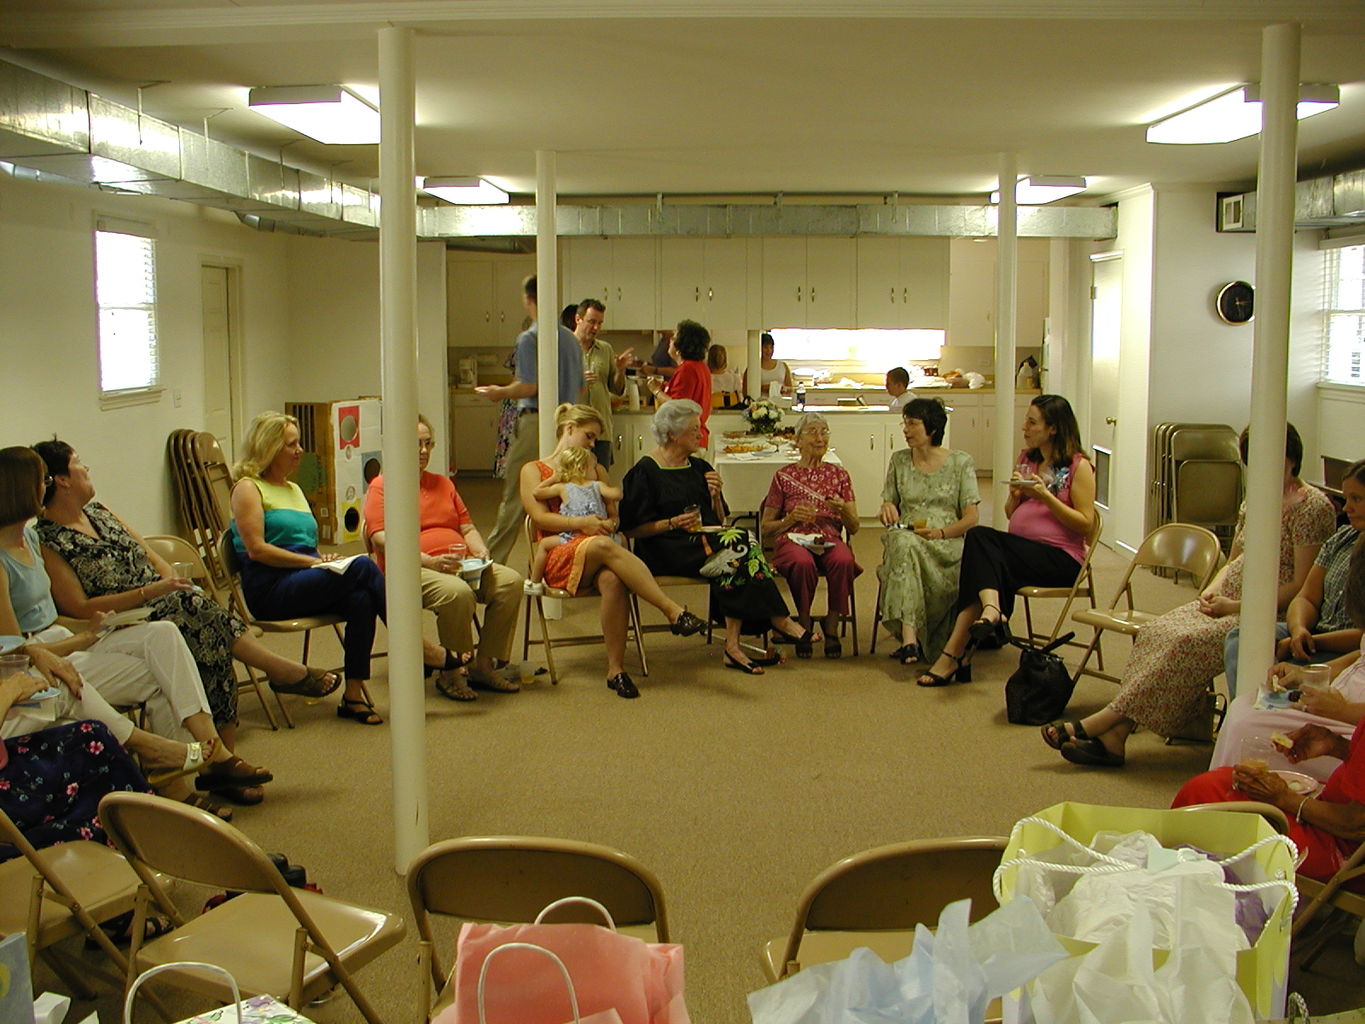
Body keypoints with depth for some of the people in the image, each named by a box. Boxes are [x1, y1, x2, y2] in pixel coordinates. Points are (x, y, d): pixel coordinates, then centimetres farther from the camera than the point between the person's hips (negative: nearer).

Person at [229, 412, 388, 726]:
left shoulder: (293, 489, 27)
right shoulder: (248, 488, 3)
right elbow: (257, 549, -10)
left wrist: (324, 558, 2)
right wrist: (312, 561, -14)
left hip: (306, 582, 7)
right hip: (269, 589, -7)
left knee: (360, 599, -27)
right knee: (362, 566, -27)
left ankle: (353, 696, -27)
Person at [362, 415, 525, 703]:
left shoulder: (443, 483, 25)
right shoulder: (381, 486, 4)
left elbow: (467, 528, 25)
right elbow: (380, 539, -9)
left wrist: (481, 552, 2)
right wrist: (429, 561, -19)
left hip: (462, 567, 6)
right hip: (411, 571, -6)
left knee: (510, 581, -19)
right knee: (456, 592, -37)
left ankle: (485, 665, -11)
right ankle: (451, 673, -18)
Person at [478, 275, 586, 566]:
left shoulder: (529, 338, -10)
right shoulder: (571, 338, 12)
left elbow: (529, 386, -17)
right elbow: (580, 387, 15)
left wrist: (500, 392, 1)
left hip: (535, 420, -7)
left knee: (515, 498, -1)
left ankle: (493, 561, 6)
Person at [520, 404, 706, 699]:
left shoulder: (596, 472, 30)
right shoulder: (533, 470, 17)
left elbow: (614, 515, 18)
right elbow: (540, 517, 0)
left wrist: (609, 524, -7)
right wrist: (581, 523, -15)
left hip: (598, 550, 3)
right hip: (559, 556, -3)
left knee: (612, 579, -36)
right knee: (604, 546, -39)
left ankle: (616, 669, -36)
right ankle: (674, 611, -47)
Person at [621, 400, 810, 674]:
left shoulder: (700, 468, 19)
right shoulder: (645, 471, -1)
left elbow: (719, 520, 19)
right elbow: (631, 529, -6)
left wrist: (715, 496, 0)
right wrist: (674, 523, -17)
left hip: (706, 540, 6)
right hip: (668, 551, -6)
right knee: (737, 543, -29)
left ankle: (733, 645, -32)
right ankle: (779, 620, -23)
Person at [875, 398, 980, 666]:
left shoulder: (961, 462, 7)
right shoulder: (899, 460, 17)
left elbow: (971, 518, 2)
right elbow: (889, 504, 21)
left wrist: (941, 533, -15)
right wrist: (887, 507, -4)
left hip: (948, 543, -2)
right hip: (905, 536, 2)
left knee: (907, 547, -38)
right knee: (903, 543, -38)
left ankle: (909, 636, -29)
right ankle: (910, 636, -49)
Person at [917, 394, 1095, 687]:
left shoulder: (1079, 466, 0)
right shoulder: (1026, 459, 20)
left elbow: (1085, 523, -7)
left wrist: (1045, 496, -15)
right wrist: (1016, 494, 1)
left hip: (1061, 557, -6)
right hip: (1020, 548, 6)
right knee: (978, 535, -27)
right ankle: (991, 609, -48)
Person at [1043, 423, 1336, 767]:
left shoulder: (1312, 507, -8)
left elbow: (1301, 587, -14)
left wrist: (1236, 606, -16)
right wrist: (1214, 589, 1)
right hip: (1228, 601, 8)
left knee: (1189, 642, -30)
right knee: (1158, 631, -19)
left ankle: (1103, 723, -29)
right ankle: (1114, 736, -28)